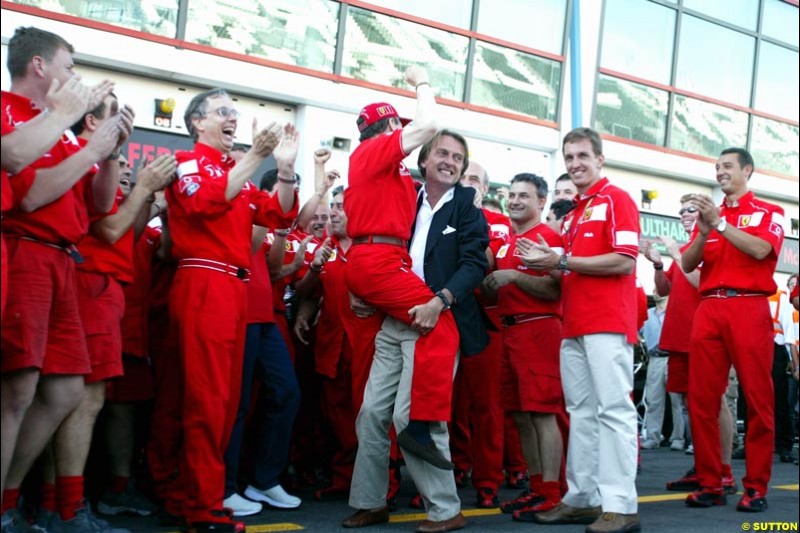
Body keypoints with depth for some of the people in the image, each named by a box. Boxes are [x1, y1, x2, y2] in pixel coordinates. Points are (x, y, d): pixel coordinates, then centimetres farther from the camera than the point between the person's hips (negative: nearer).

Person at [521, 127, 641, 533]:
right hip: (573, 325, 9)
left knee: (613, 409, -8)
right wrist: (549, 265, 6)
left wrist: (562, 260, -13)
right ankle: (581, 497, 14)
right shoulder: (573, 213, 22)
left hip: (608, 322, -9)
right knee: (580, 412, 9)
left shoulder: (616, 199, -2)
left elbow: (625, 260, -13)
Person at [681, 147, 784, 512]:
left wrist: (721, 223, -12)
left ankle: (756, 487, 2)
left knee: (757, 398, -4)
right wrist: (704, 232, -6)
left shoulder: (769, 212, 11)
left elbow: (760, 249, -9)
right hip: (708, 309, 4)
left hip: (749, 308, -3)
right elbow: (687, 265, 11)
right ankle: (710, 484, 3)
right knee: (701, 399, -3)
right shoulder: (709, 215, 21)